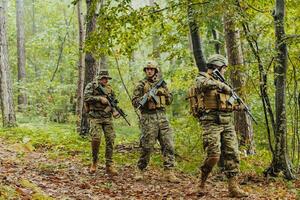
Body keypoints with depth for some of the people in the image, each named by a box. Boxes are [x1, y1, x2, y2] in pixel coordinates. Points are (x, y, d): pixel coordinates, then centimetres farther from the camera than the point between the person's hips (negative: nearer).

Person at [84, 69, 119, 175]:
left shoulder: (109, 88, 15)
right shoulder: (91, 86, 1)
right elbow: (86, 98, -14)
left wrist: (114, 111, 3)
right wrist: (100, 98, -18)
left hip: (107, 118, 5)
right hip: (95, 117, -5)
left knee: (110, 140, -4)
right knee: (96, 138, -19)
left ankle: (109, 165, 2)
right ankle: (94, 161, 5)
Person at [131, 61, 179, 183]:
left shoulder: (162, 84, 16)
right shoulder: (141, 85, 3)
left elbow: (169, 101, 18)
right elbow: (135, 102, -2)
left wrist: (165, 92, -1)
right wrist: (145, 98, -19)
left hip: (162, 116, 4)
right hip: (148, 118, -4)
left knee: (168, 145, -4)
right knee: (147, 146, -3)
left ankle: (169, 173, -2)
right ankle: (140, 170, 13)